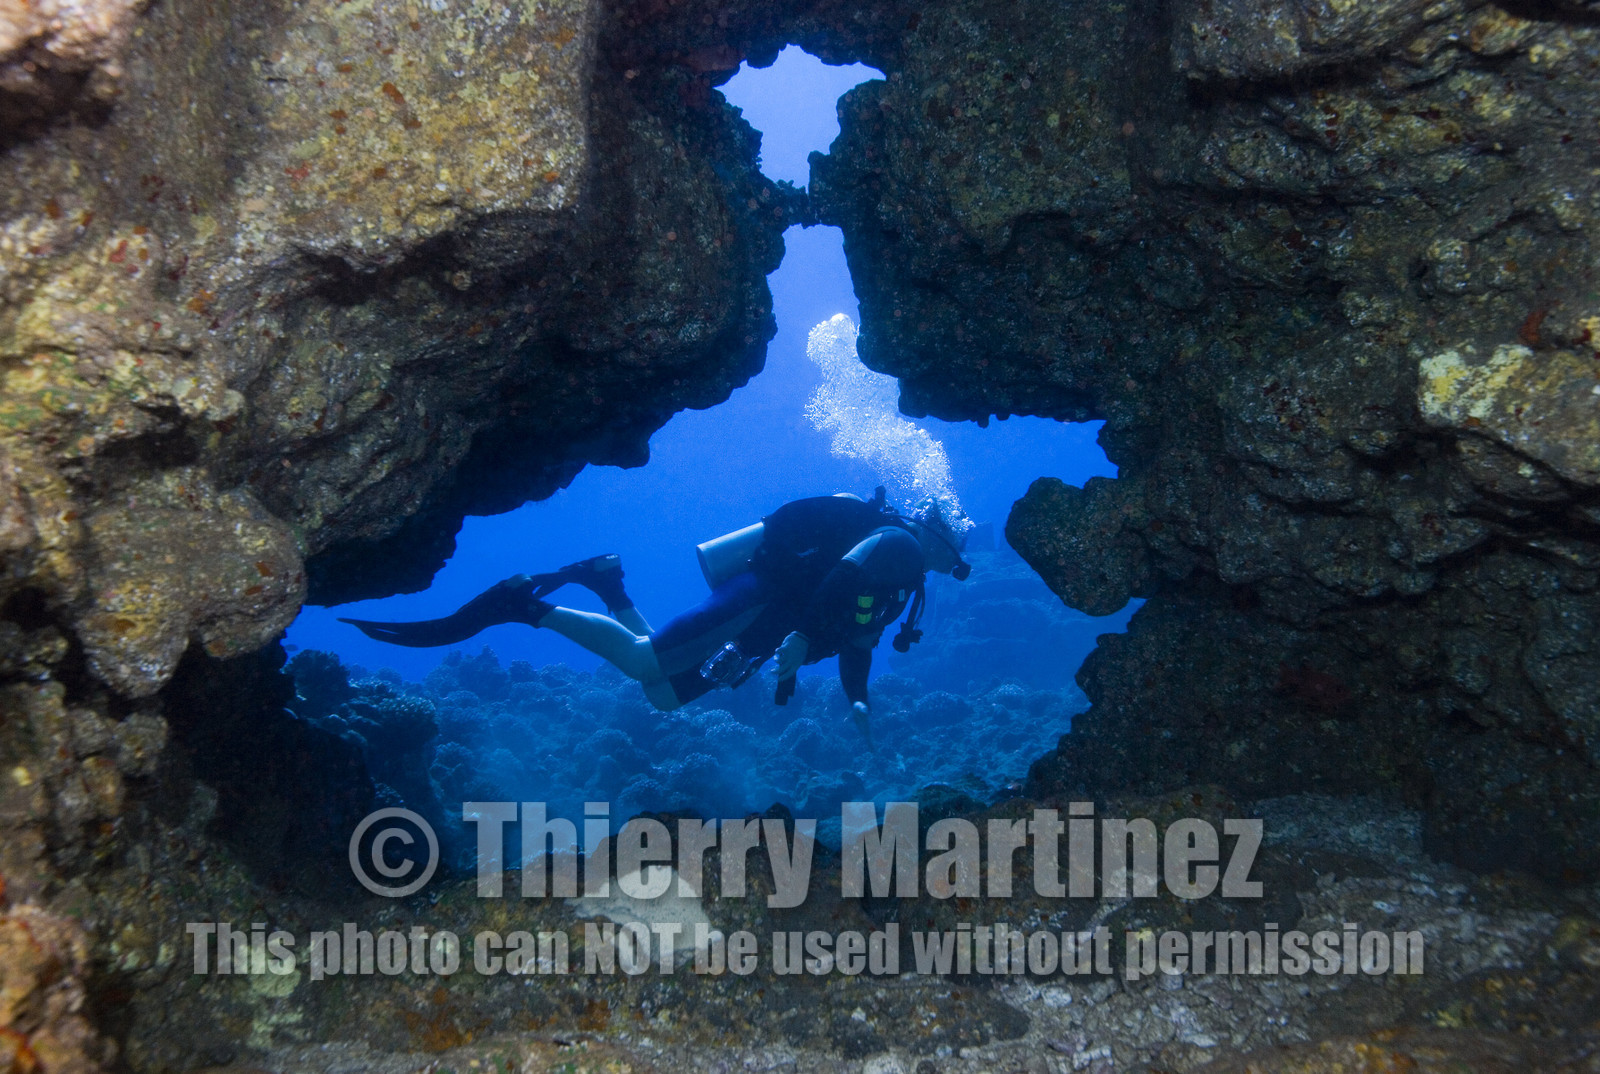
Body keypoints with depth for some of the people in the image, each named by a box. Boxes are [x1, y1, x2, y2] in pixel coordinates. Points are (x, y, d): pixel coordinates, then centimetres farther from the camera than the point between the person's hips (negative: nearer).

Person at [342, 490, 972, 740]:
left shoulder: (903, 582, 27)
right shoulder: (897, 543, -4)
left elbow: (857, 642, 29)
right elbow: (836, 576, -23)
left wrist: (857, 701, 15)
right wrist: (798, 643, -27)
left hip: (760, 627, 10)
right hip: (757, 597, -10)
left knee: (662, 694, 10)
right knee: (639, 663, -23)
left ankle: (607, 586, 14)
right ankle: (521, 603, -17)